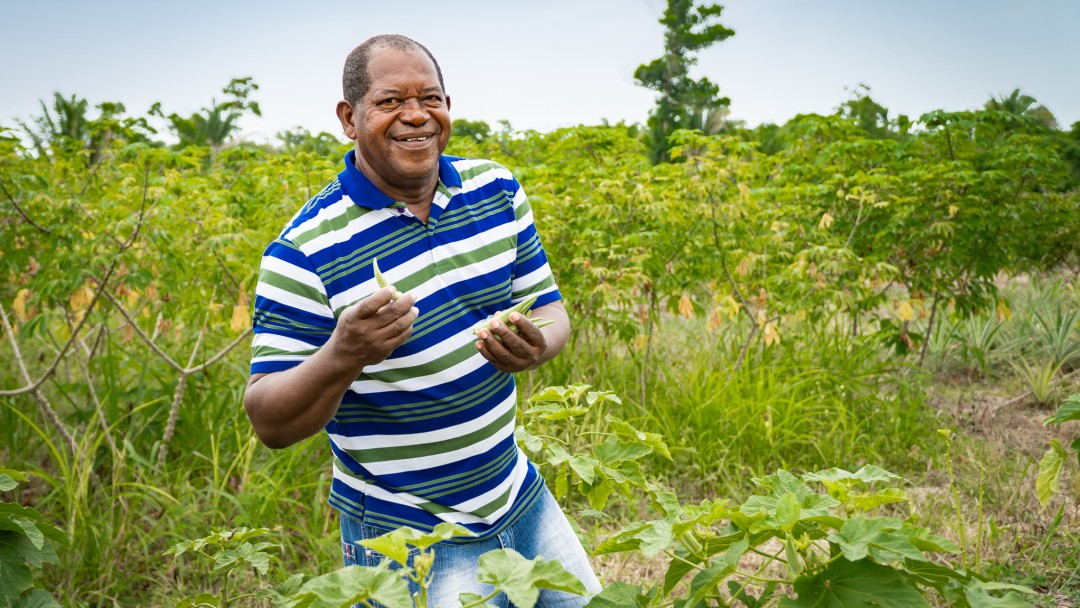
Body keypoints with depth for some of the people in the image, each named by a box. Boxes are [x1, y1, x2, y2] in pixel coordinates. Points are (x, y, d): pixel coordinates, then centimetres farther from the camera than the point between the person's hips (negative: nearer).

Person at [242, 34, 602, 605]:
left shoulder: (497, 189, -1)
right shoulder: (305, 250, -17)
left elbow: (549, 307, 7)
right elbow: (270, 423, -16)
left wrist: (536, 344, -17)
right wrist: (341, 358, -35)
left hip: (521, 498, 6)